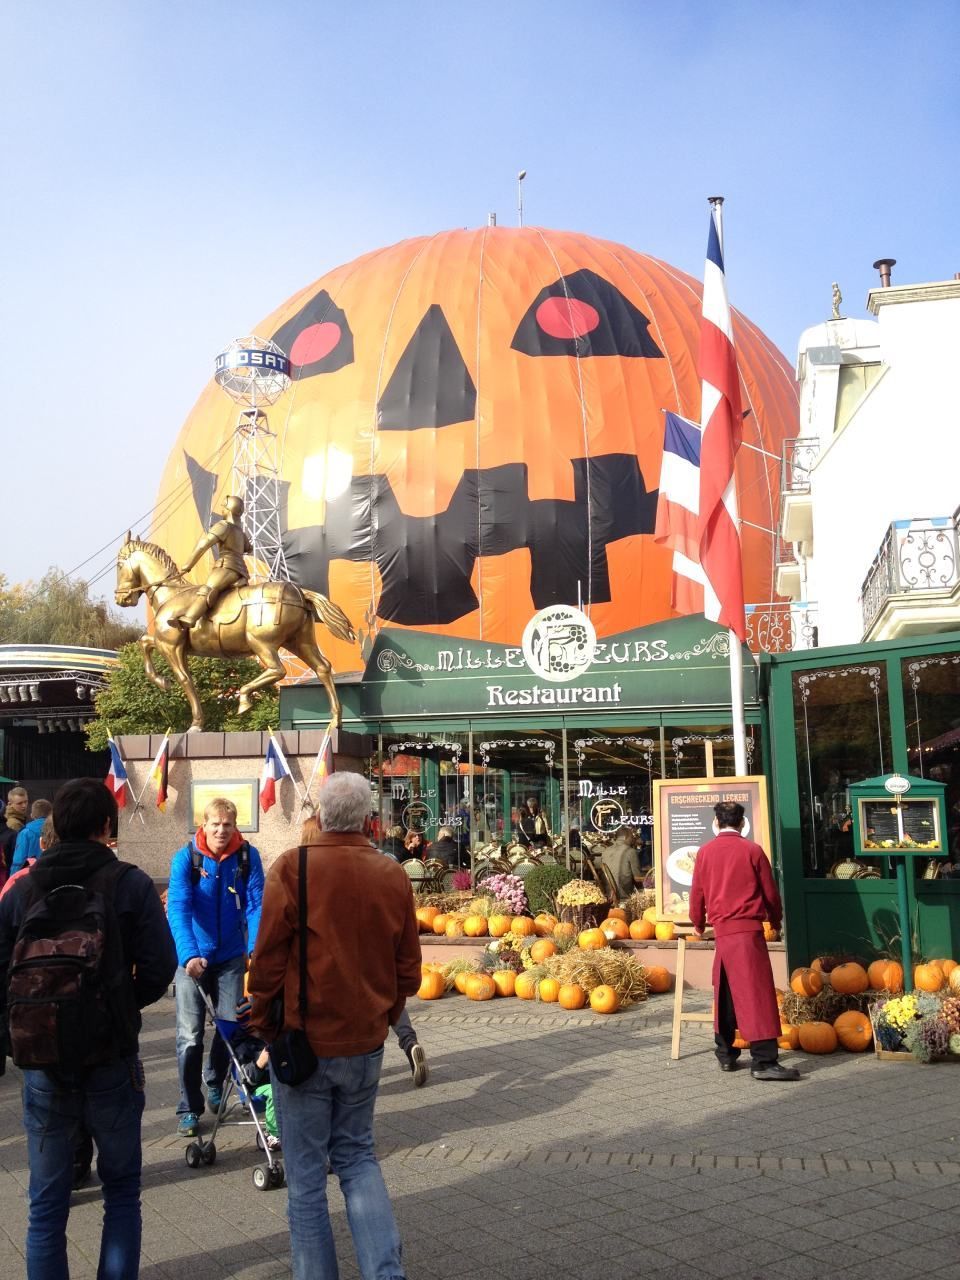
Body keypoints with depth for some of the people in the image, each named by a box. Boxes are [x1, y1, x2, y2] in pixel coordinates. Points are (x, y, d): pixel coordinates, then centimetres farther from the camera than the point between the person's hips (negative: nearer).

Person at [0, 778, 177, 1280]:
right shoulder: (131, 883, -9)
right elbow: (158, 968, -11)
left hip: (42, 1055, 2)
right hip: (113, 1054, -2)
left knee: (47, 1200, 13)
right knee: (121, 1190, 14)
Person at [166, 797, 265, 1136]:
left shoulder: (247, 857, -9)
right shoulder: (185, 858, -15)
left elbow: (256, 903, -15)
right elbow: (178, 908, -23)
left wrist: (256, 947, -30)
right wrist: (188, 954, -37)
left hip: (231, 956, 2)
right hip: (193, 957, -2)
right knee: (190, 1034, -1)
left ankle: (215, 1083, 37)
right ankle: (189, 1107, 12)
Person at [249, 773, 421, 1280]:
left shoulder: (292, 867, -13)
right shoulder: (394, 876, -2)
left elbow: (268, 959, -11)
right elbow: (408, 970, 3)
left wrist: (262, 1024, 3)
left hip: (303, 1042, -4)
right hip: (366, 1043, 4)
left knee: (305, 1171, 10)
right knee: (357, 1155, 19)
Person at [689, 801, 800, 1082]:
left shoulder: (704, 852, 6)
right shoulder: (753, 850, -3)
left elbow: (697, 893, 11)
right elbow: (770, 892, 3)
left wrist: (698, 924, 28)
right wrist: (776, 921, 22)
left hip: (721, 930, 4)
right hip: (748, 930, -4)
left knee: (725, 992, 15)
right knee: (756, 992, -6)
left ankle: (725, 1054, 22)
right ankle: (763, 1062, -9)